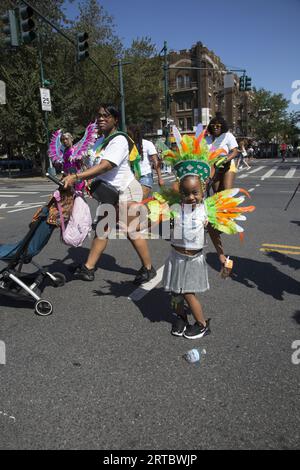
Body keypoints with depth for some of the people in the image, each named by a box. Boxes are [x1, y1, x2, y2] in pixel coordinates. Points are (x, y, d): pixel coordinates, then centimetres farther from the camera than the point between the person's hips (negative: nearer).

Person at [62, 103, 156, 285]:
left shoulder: (119, 140, -17)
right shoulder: (102, 140, 12)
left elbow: (105, 166, -32)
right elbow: (98, 168, 16)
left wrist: (76, 177, -39)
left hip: (127, 190, -9)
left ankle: (149, 268, 13)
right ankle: (88, 268, 13)